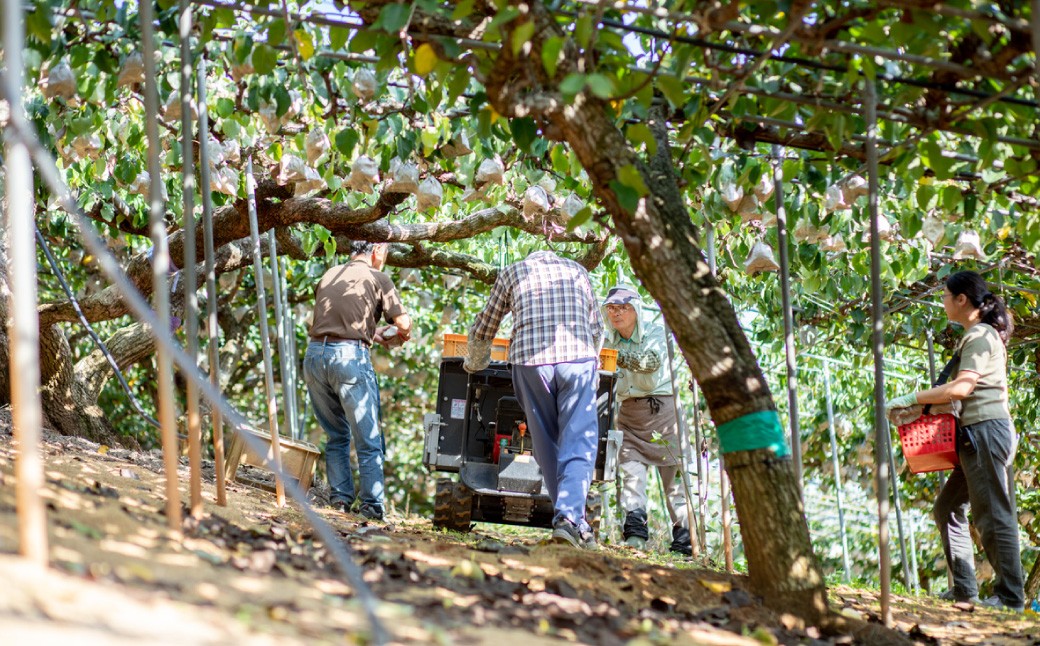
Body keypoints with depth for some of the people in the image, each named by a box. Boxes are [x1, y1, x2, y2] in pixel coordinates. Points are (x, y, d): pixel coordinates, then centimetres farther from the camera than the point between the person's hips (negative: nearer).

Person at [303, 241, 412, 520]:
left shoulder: (329, 276, 21)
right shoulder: (377, 279, 5)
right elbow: (404, 325, -2)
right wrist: (394, 338, 21)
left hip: (314, 353, 5)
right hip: (349, 357, -5)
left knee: (336, 435, 18)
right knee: (368, 439, 2)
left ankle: (340, 499, 11)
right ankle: (372, 505, -2)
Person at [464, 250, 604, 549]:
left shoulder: (512, 272, 22)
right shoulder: (576, 270, 24)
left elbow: (482, 331, 27)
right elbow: (597, 328, 32)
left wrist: (475, 364, 45)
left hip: (530, 359, 0)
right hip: (578, 356, 0)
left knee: (547, 444, 11)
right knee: (579, 441, -2)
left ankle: (565, 515, 11)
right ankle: (570, 516, -18)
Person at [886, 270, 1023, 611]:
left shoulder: (980, 336, -13)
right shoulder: (979, 335, 18)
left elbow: (962, 387, -23)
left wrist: (911, 399, -18)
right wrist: (924, 401, 16)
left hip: (986, 430, -11)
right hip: (975, 435, 11)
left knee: (993, 515, -7)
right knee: (947, 507, 14)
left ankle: (1010, 596, -3)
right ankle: (964, 589, 15)